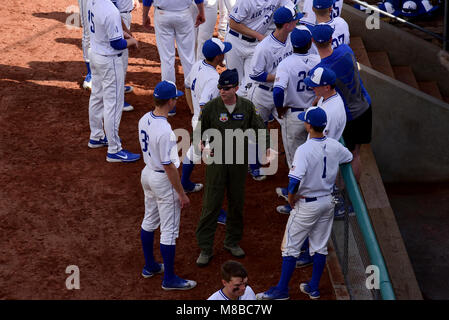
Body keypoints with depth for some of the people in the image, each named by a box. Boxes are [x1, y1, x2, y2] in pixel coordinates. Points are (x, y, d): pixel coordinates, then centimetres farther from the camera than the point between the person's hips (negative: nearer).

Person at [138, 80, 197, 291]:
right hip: (163, 180, -9)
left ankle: (150, 266, 38)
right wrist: (182, 194, -17)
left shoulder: (144, 120, -4)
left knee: (149, 221, 23)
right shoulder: (164, 130, -30)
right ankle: (169, 279, 12)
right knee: (169, 230, 3)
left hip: (147, 173, 9)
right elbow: (169, 166, -25)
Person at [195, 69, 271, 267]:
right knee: (211, 204, -3)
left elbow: (259, 129, 5)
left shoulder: (247, 107, 0)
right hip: (216, 160, -2)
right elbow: (200, 130, 2)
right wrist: (202, 145, -19)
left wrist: (267, 148, -12)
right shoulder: (211, 107, -6)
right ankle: (205, 249, 2)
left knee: (237, 202, 12)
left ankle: (232, 242, 29)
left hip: (239, 161, 3)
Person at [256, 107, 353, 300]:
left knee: (291, 247, 4)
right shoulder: (334, 146, -3)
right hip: (328, 202, 6)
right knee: (320, 246, 16)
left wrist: (291, 197, -15)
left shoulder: (304, 150, -24)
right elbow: (349, 158, 19)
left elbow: (295, 181, -33)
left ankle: (282, 290, 8)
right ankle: (314, 288, 23)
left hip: (307, 204, -6)